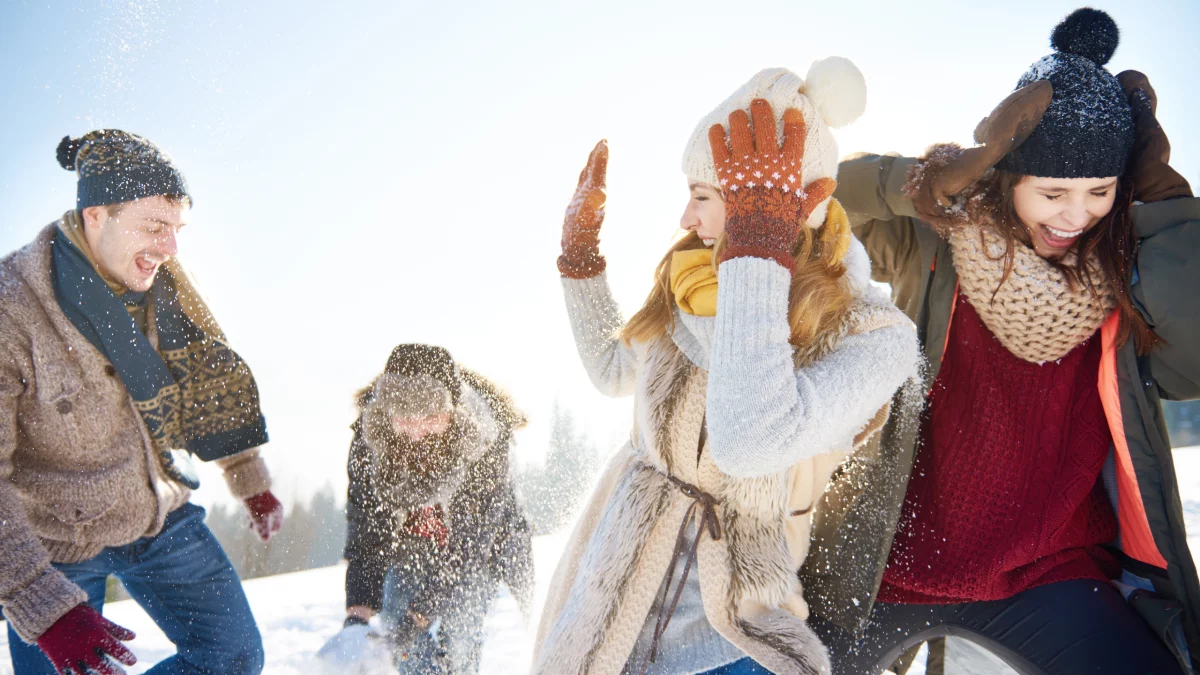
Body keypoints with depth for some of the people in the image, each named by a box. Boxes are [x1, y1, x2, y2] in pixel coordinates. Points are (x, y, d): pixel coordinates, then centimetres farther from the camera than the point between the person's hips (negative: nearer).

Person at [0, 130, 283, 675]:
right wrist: (47, 608, -31)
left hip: (162, 515, 5)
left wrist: (252, 483, 15)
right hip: (56, 544, -5)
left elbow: (211, 384, 8)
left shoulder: (162, 285, -9)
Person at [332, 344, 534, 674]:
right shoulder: (370, 437, -26)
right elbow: (365, 531, -20)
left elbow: (470, 544, -31)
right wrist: (359, 611, -31)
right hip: (412, 545, 3)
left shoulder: (486, 440, -34)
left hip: (481, 548, -2)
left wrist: (421, 612, -38)